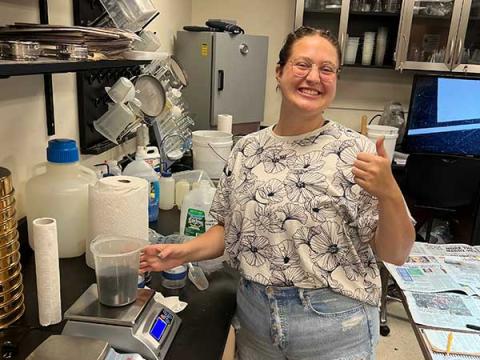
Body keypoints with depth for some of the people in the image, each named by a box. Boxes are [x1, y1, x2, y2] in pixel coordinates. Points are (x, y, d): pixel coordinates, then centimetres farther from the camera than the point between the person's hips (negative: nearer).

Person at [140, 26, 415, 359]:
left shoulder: (356, 151, -13)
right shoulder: (247, 149, -2)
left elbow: (396, 254, -11)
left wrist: (389, 193, -27)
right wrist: (185, 251, -7)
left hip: (335, 325, -3)